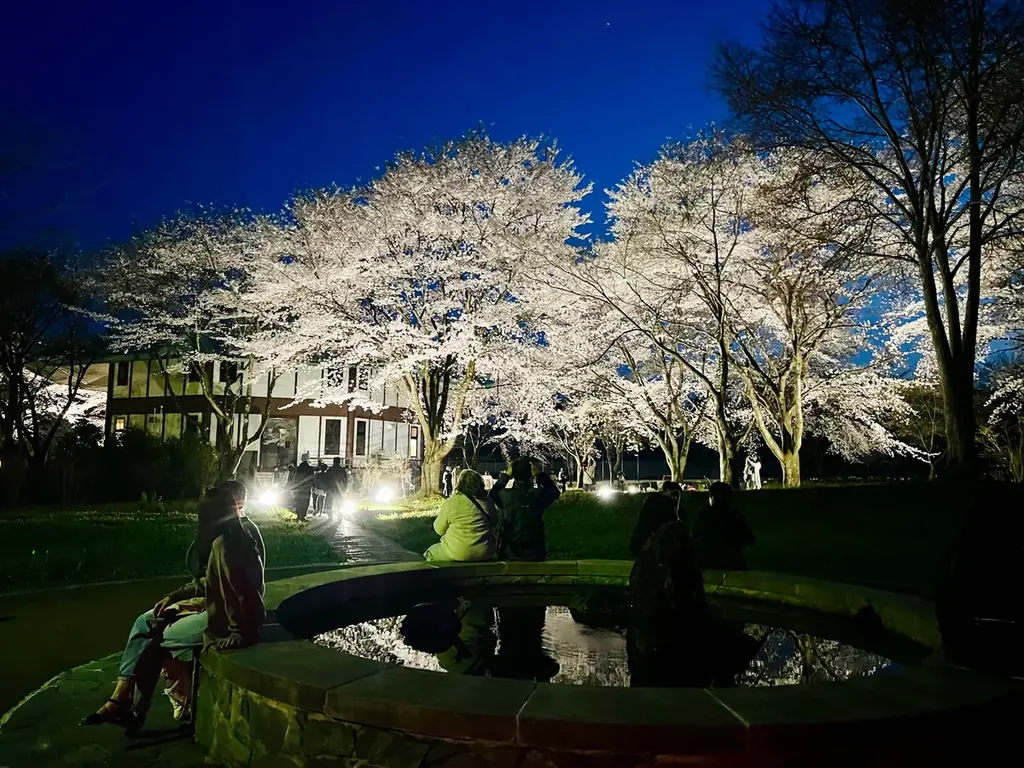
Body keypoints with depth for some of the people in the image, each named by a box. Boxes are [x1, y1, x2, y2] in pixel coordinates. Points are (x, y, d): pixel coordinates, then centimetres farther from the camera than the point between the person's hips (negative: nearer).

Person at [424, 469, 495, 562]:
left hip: (459, 555, -5)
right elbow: (494, 523, 15)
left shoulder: (452, 502, -12)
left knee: (430, 553, 21)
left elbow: (439, 530, -3)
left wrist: (441, 514, 17)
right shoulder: (486, 501, -1)